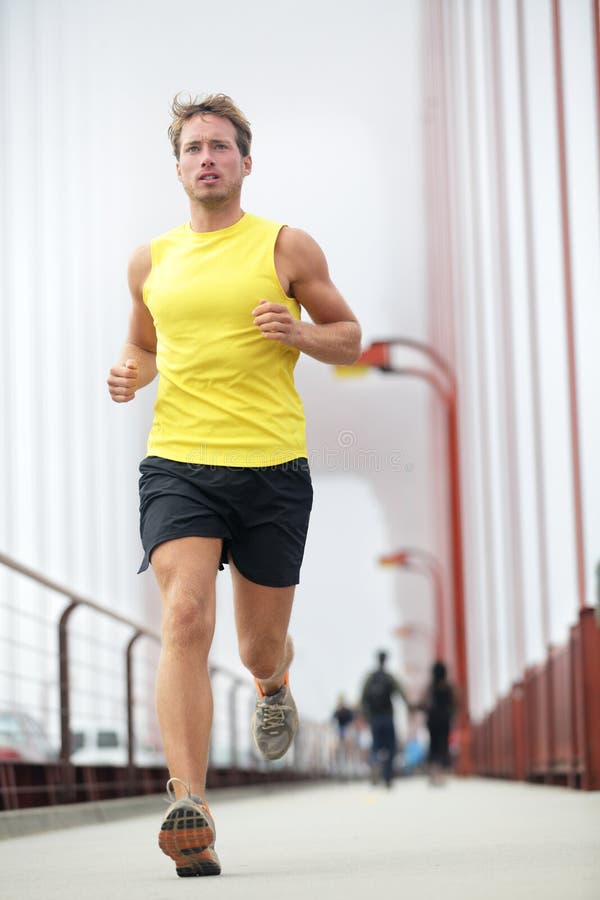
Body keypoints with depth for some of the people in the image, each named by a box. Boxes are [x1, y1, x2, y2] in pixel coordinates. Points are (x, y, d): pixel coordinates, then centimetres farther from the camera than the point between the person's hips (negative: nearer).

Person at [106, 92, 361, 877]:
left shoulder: (287, 247, 4)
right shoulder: (151, 261, 12)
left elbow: (350, 339, 10)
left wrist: (298, 332, -11)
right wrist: (130, 374, 5)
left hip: (273, 467, -1)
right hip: (177, 464, 1)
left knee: (261, 643, 9)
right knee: (185, 616, -21)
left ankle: (274, 681, 49)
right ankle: (190, 809, -27)